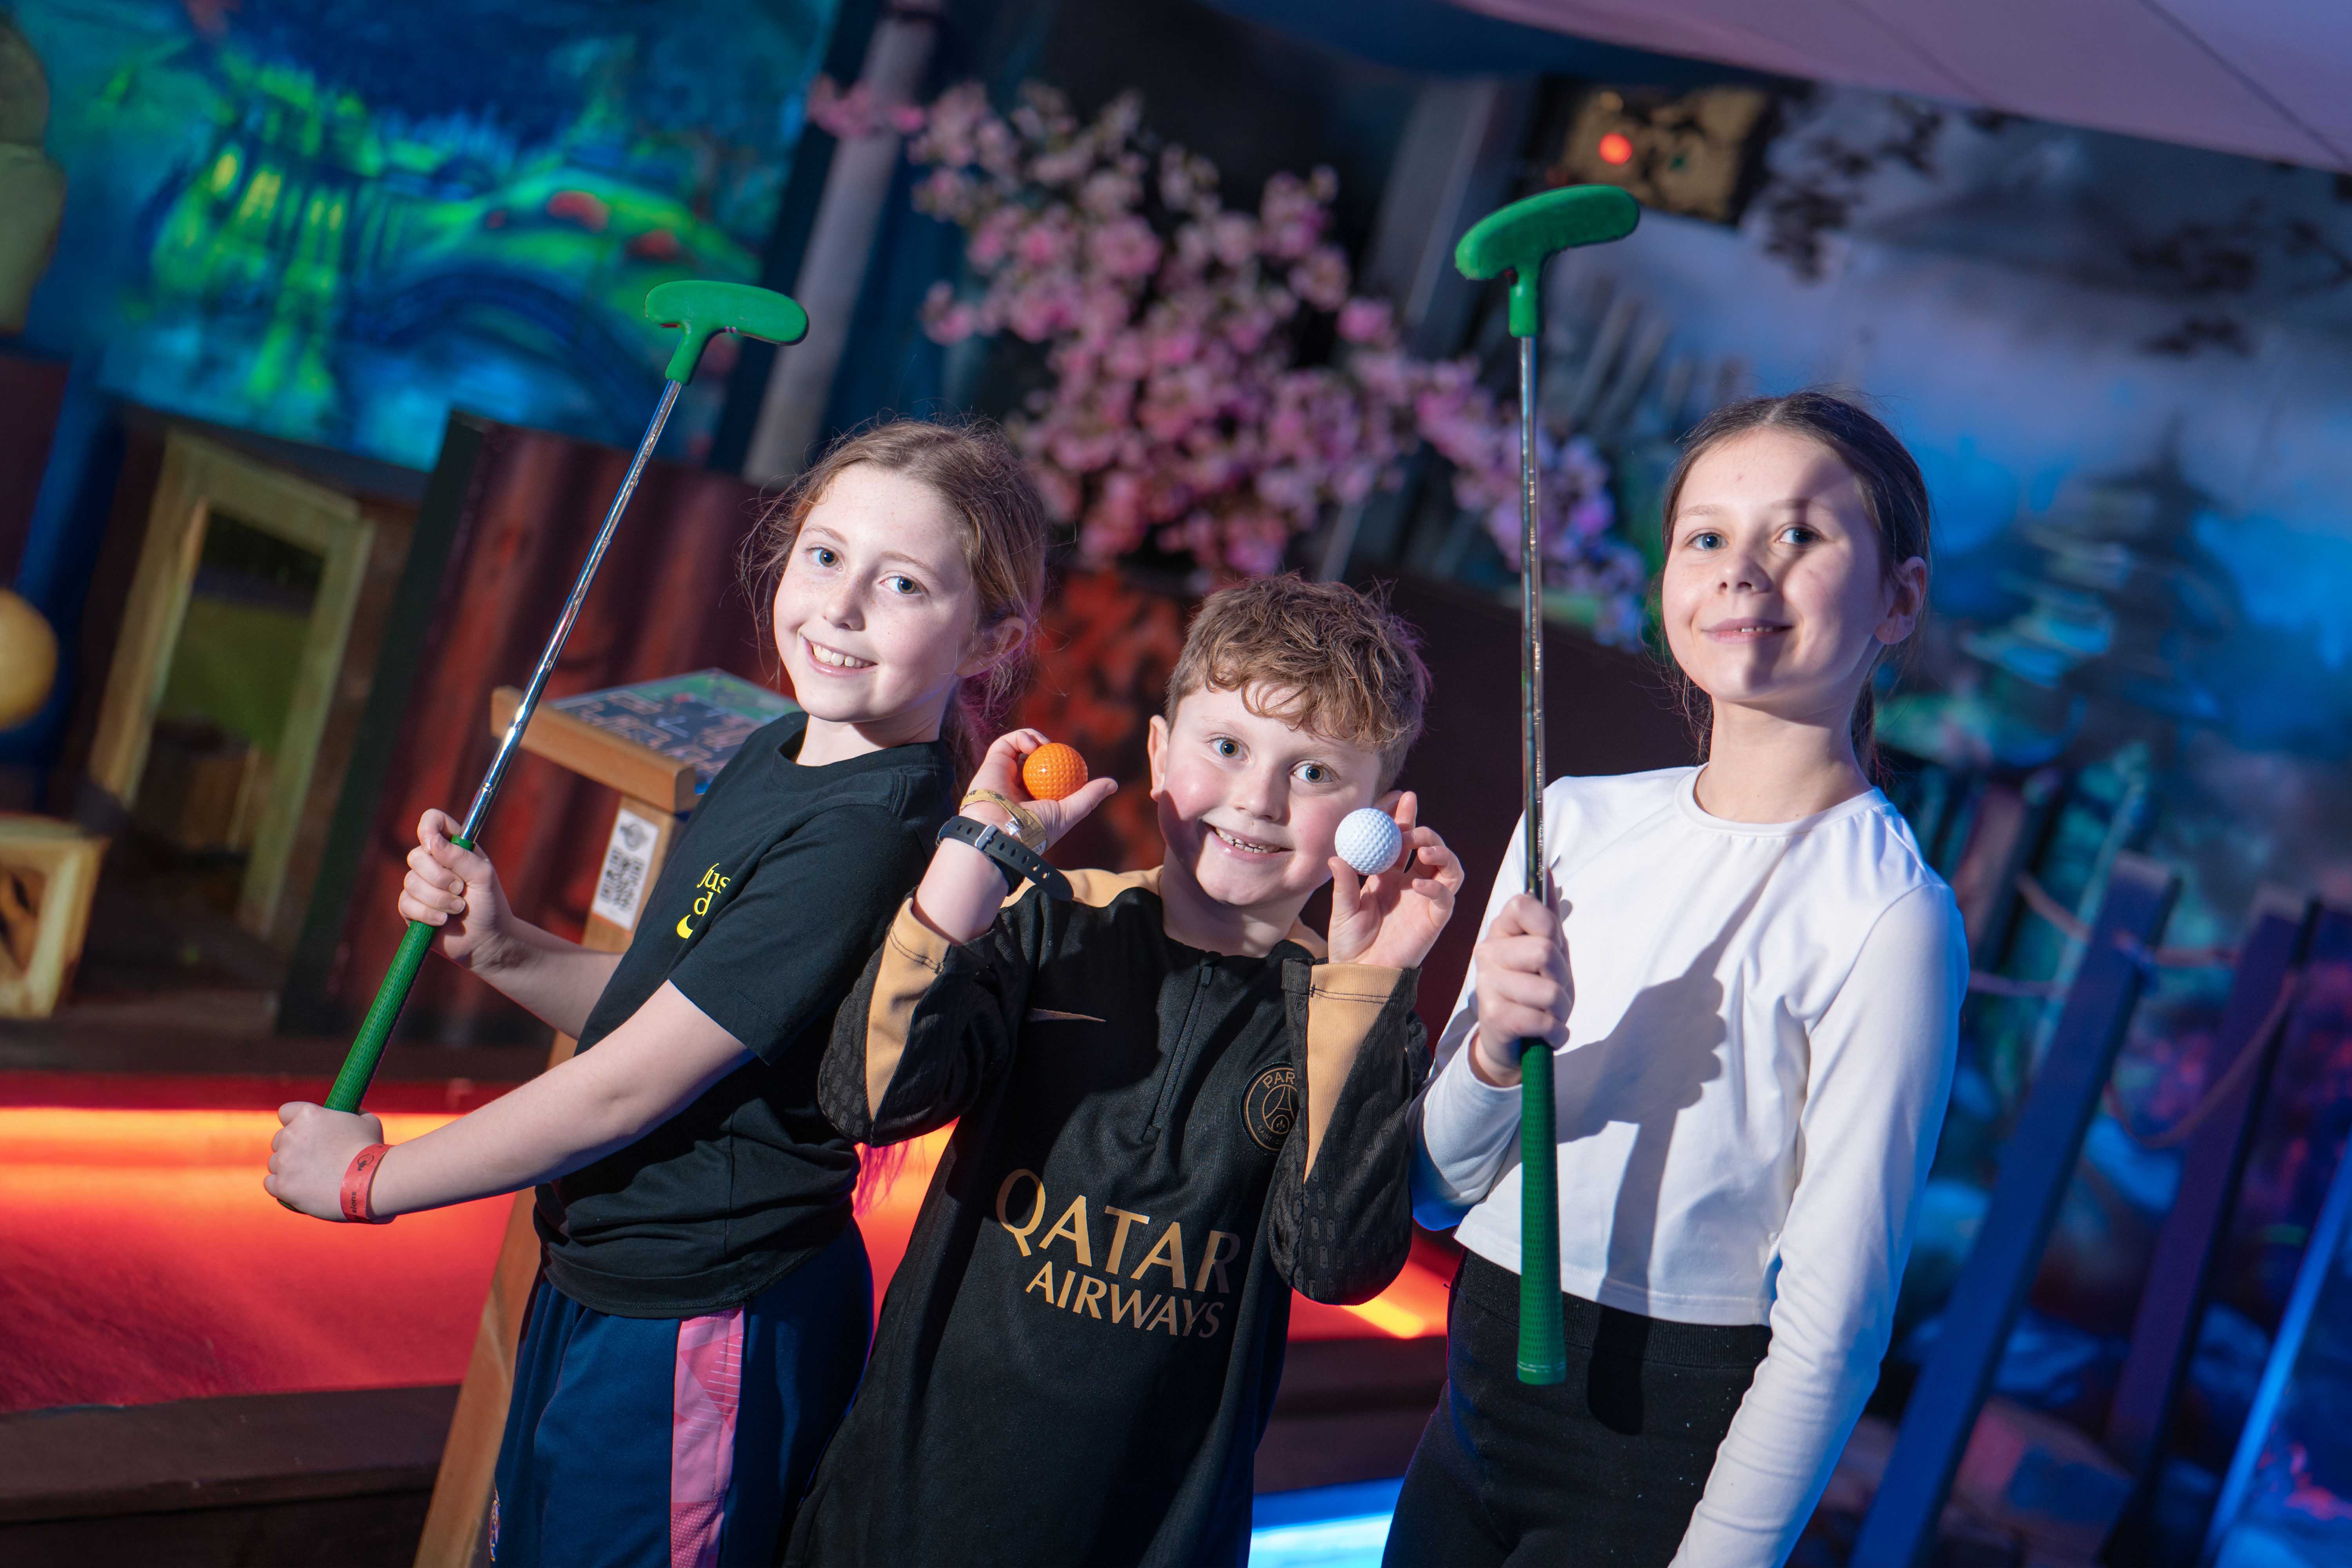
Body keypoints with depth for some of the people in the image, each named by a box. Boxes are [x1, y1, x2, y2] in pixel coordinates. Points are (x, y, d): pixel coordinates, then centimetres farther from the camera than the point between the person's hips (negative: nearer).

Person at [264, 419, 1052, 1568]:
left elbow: (629, 1087, -22)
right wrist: (500, 948, -6)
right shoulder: (775, 758, 4)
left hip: (697, 1333, -9)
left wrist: (368, 1176, -11)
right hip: (605, 1284, 9)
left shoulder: (867, 840, -27)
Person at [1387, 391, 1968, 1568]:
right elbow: (1435, 1191, 3)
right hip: (1477, 1412, 5)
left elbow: (1833, 1323, -15)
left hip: (1669, 1459, -5)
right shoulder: (1578, 819, 1)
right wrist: (1496, 1049, -16)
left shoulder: (1887, 916, -16)